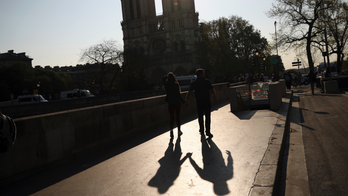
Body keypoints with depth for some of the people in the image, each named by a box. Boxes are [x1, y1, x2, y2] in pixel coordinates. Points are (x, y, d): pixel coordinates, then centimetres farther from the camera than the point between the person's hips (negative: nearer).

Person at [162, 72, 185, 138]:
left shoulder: (166, 84, -4)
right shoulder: (176, 85, -15)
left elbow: (163, 78, 19)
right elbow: (178, 94, -16)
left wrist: (168, 76, 11)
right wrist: (183, 101, -9)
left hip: (170, 103, 2)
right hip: (177, 103, -2)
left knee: (171, 118, 9)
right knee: (178, 117, 12)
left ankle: (171, 129, -12)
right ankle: (179, 131, 24)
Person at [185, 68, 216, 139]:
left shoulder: (194, 83, 0)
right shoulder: (207, 81, -4)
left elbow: (189, 93, -3)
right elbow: (212, 90, 0)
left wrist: (186, 101, 5)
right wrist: (214, 96, 19)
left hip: (198, 102, 2)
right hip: (207, 101, -2)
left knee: (200, 117, 14)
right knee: (207, 116, 1)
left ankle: (202, 130, 22)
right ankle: (207, 131, -2)